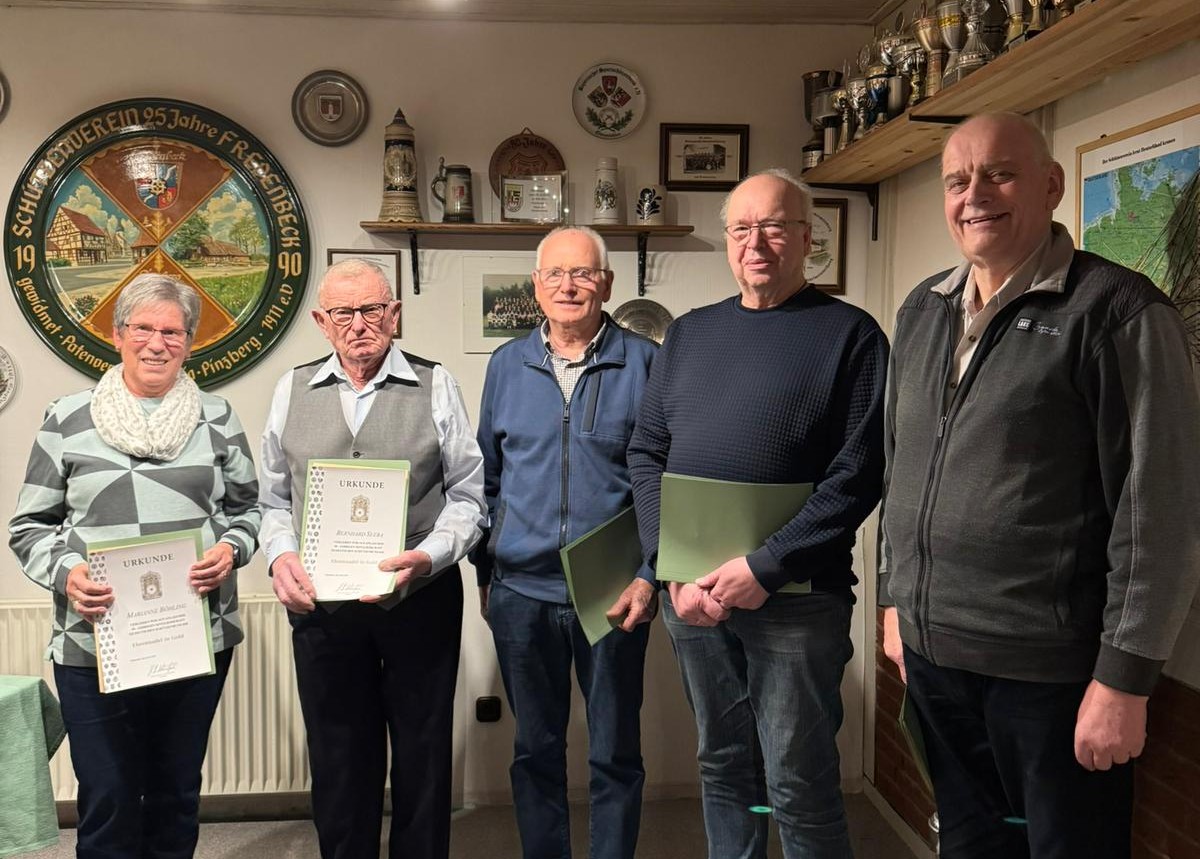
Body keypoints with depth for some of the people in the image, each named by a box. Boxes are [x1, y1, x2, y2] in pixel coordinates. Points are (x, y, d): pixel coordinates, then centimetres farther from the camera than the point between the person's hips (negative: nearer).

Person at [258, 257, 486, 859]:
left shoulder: (435, 387, -1)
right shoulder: (292, 391, 7)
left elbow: (467, 495, -1)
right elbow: (273, 499, 11)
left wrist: (428, 556, -16)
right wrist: (281, 556, -7)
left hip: (420, 599, -2)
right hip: (320, 602, 2)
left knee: (422, 755, 10)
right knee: (338, 759, 14)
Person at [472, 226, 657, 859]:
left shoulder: (644, 362, -3)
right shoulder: (507, 365, 6)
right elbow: (487, 477, 12)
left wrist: (649, 575, -8)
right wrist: (485, 572, 10)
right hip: (522, 592, 3)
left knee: (615, 752, 9)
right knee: (535, 749, 15)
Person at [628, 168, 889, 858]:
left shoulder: (849, 333, -3)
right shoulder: (690, 334, 12)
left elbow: (859, 471, -11)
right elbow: (647, 455, 9)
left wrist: (766, 567, -17)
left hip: (795, 596, -4)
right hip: (691, 595, 5)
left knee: (798, 787, 3)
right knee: (723, 767, 17)